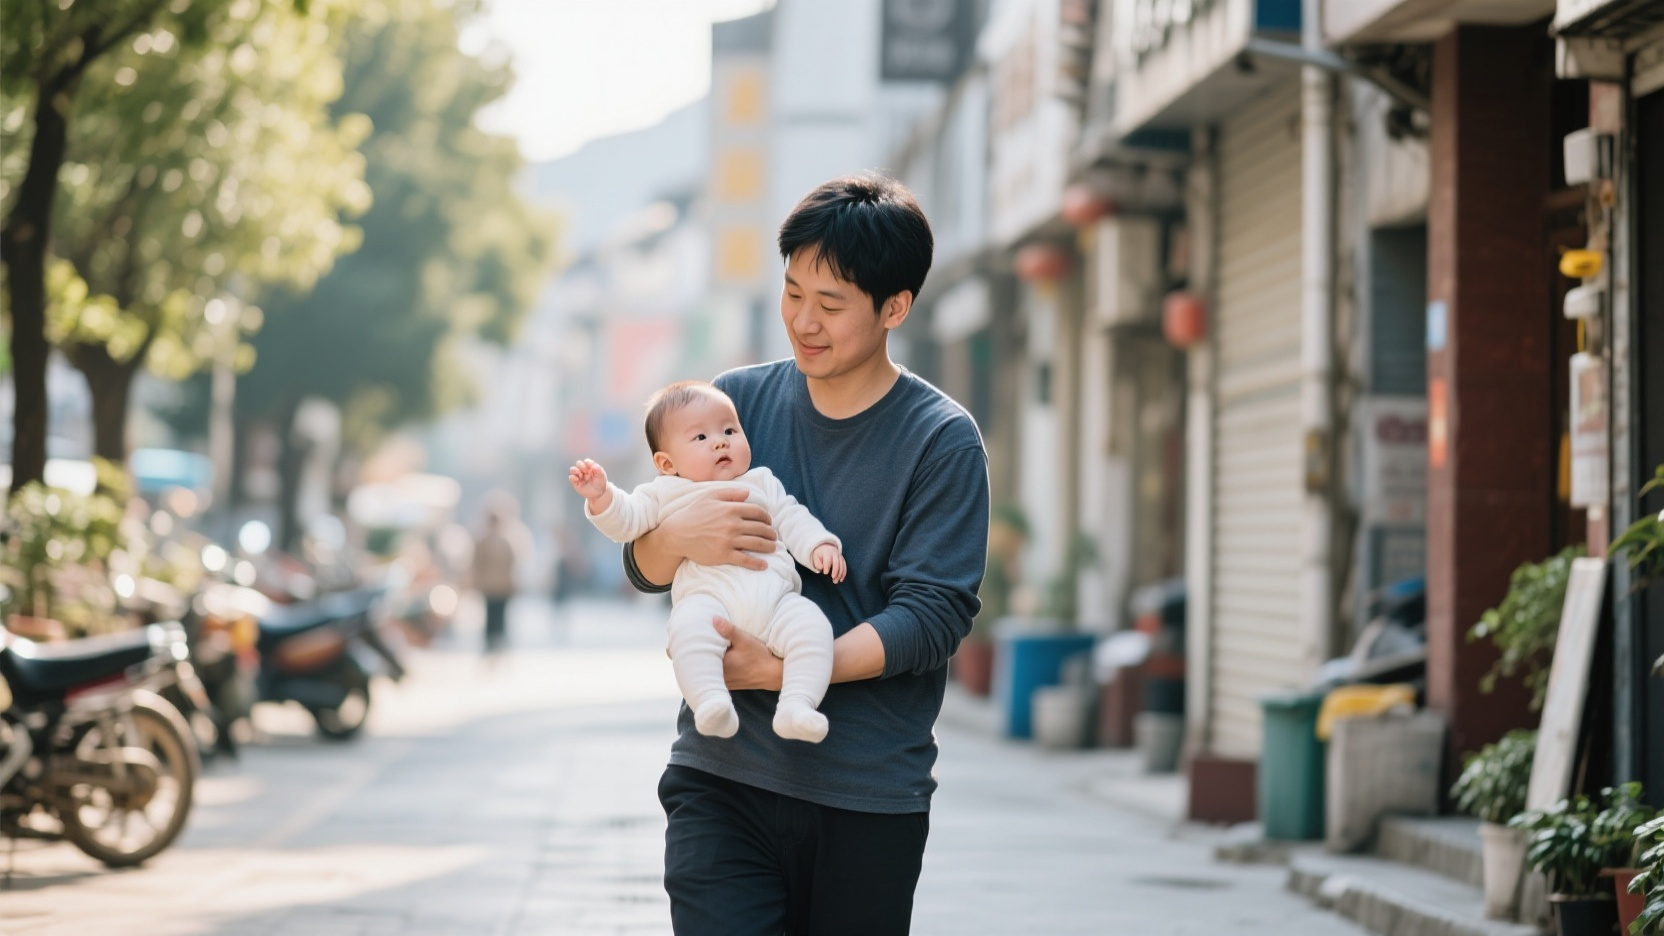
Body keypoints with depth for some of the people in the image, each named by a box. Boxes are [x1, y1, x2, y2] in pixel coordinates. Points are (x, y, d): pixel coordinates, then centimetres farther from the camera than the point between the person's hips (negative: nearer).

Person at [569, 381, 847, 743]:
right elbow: (626, 522, 13)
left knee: (811, 626, -27)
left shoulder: (761, 483, 29)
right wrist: (601, 496, -6)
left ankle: (797, 706, -35)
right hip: (707, 595, -3)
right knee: (690, 627, -37)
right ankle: (711, 703, -46)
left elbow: (792, 519, 23)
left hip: (775, 594, 3)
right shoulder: (666, 494, 22)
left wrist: (819, 545, 4)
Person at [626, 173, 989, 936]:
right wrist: (678, 537, -14)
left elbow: (933, 617, -10)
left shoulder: (943, 441, -2)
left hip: (868, 798, -1)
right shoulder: (738, 401, 9)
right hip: (721, 777, 1)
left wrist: (783, 670, -20)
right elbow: (641, 566, 10)